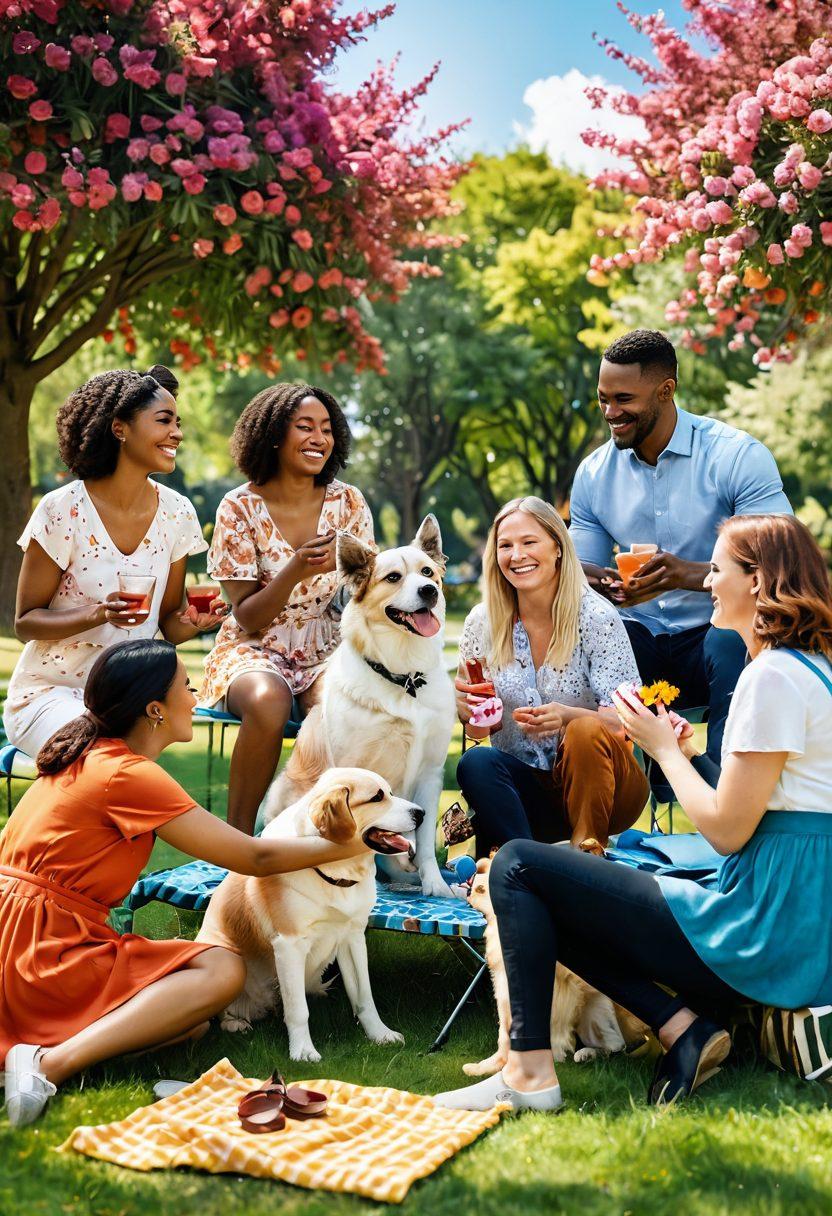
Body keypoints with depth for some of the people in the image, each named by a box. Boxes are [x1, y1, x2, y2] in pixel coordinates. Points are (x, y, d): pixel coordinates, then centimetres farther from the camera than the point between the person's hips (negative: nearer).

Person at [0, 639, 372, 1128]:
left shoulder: (92, 756, 14)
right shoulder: (129, 774, -15)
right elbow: (253, 857, -11)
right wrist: (353, 844, -1)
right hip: (43, 952, -10)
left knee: (193, 1022, 5)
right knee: (224, 970, -15)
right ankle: (53, 1063, -25)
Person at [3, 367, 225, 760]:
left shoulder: (176, 514, 0)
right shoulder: (63, 510, -13)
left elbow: (168, 624, 9)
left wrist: (192, 622, -15)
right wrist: (98, 615, -26)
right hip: (50, 692, -3)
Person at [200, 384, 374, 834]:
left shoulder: (348, 503, 2)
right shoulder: (241, 507, -6)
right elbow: (248, 619, -9)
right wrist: (296, 571, -26)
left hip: (325, 652, 2)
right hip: (256, 650, -2)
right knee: (268, 702, -36)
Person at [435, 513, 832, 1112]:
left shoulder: (773, 677, -18)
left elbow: (726, 831, -18)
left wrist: (663, 748, -5)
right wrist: (684, 752, 8)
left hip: (761, 933, -10)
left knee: (518, 866, -4)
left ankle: (529, 1070, -6)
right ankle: (684, 1025, 6)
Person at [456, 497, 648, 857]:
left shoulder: (597, 617, -10)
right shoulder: (482, 622, -1)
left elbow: (627, 720, -15)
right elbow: (474, 723, 8)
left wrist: (567, 716, -35)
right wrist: (467, 707, -17)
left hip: (597, 779, -2)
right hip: (527, 787, 2)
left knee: (586, 731, -33)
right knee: (476, 762, -28)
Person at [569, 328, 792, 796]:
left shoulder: (739, 455, -9)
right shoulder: (594, 473, 6)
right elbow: (584, 572, 10)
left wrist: (691, 575, -34)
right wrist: (594, 582, -16)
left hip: (719, 631, -4)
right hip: (638, 642, 4)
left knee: (729, 646, -38)